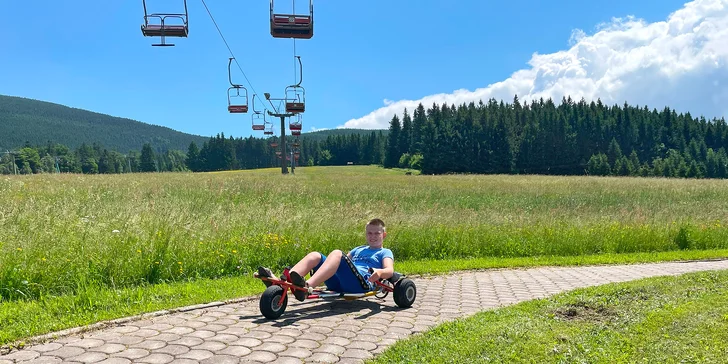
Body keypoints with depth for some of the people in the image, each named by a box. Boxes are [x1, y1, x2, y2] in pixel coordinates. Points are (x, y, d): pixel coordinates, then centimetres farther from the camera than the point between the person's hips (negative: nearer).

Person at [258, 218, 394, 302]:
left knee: (337, 253, -30)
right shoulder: (359, 249, 37)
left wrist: (379, 272, -26)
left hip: (362, 283, -6)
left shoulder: (385, 253, 18)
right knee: (315, 255, -11)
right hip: (338, 283, 6)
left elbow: (390, 270, -2)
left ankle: (307, 286, -54)